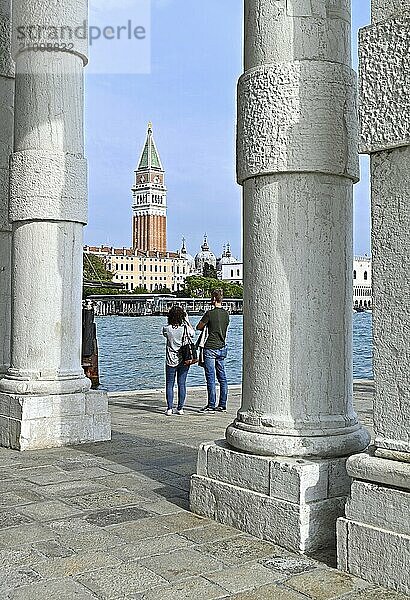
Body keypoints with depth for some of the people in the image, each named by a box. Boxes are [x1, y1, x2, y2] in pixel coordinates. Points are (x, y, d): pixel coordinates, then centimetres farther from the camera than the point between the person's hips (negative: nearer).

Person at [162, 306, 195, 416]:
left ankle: (169, 408, 4)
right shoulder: (186, 328, -9)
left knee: (170, 384, 7)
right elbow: (193, 333, 14)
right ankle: (180, 408, 10)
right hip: (184, 360, 1)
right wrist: (187, 320, 20)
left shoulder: (167, 329, -10)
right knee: (182, 384, 7)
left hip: (171, 361, -1)